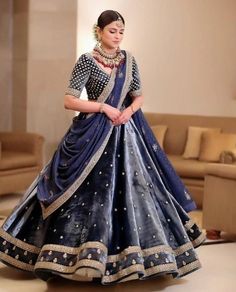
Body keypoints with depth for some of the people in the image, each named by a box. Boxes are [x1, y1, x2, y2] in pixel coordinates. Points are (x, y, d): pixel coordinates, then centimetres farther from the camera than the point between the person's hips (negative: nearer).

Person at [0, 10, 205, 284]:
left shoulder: (128, 59, 8)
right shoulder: (87, 60, -7)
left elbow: (138, 96, 14)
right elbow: (69, 100, -12)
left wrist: (129, 110, -7)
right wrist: (105, 108, -16)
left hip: (125, 132, 5)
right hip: (94, 134, -5)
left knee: (134, 189, 5)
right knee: (91, 192, -3)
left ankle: (131, 254, 18)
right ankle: (86, 256, 9)